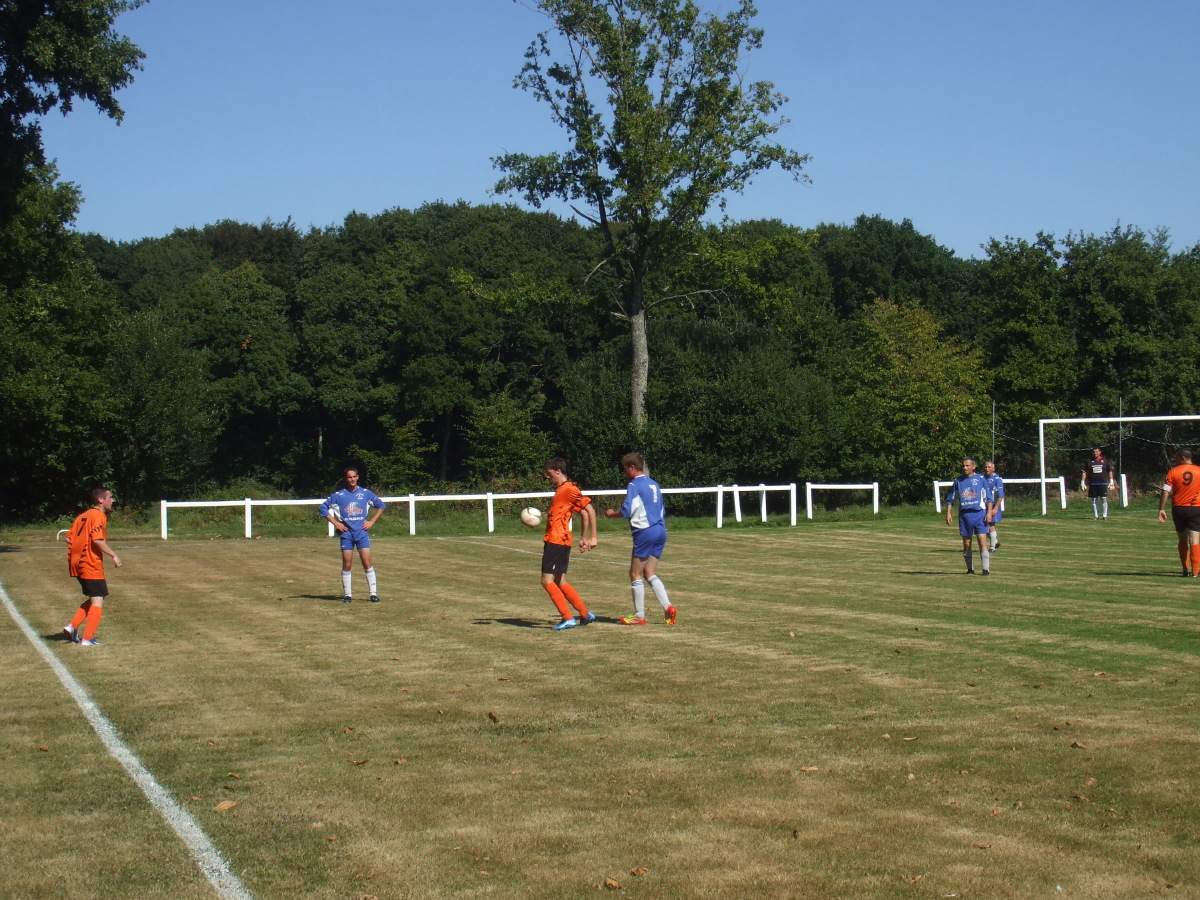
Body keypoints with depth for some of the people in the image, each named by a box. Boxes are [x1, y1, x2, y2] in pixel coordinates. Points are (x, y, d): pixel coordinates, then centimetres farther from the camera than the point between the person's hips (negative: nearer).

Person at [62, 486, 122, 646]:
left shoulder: (82, 516, 16)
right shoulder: (98, 516, -10)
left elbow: (69, 538, 15)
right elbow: (98, 540, -22)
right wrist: (113, 555, -15)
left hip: (77, 564, 9)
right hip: (91, 566, -9)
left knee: (92, 599, 20)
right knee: (98, 600, -2)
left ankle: (72, 627, 10)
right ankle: (87, 639, -5)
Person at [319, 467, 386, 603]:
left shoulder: (365, 493, 4)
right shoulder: (338, 495, 1)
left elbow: (381, 506, 14)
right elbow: (324, 507, 7)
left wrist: (371, 521, 5)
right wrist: (335, 523, 0)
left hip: (362, 532, 0)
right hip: (346, 533, 0)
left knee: (367, 563, -6)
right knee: (347, 565, 1)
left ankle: (373, 593, -1)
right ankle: (347, 595, 9)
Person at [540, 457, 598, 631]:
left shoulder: (569, 489, -12)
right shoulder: (560, 490, 17)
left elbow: (589, 511, -15)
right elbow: (584, 515, 23)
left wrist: (593, 538, -15)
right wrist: (583, 538, 18)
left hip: (557, 542, -10)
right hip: (553, 540, 10)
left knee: (547, 581, -10)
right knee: (560, 582, 13)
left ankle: (568, 618, -6)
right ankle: (586, 614, 19)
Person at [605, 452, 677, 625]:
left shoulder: (634, 485, -9)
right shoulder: (654, 484, 16)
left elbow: (626, 511, -15)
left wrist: (612, 513, 4)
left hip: (645, 533, -8)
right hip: (660, 531, 8)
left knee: (635, 574, 3)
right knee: (649, 573, 11)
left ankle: (639, 616, 6)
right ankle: (668, 607, -4)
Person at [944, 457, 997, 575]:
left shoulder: (980, 479, 2)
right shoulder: (958, 481, 8)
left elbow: (988, 497, 3)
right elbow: (950, 498, 13)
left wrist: (989, 512, -7)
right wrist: (948, 513, 3)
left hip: (979, 513, -3)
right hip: (964, 515, 3)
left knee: (982, 541, -10)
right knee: (966, 544, 5)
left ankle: (986, 569, -9)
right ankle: (970, 569, 17)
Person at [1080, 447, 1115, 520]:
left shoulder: (1105, 461, 8)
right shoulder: (1089, 462, 7)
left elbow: (1110, 471, 12)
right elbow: (1084, 472, 7)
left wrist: (1111, 481, 6)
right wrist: (1082, 482, 0)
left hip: (1103, 483, -1)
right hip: (1093, 483, 1)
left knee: (1104, 499, -4)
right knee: (1094, 500, 2)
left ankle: (1104, 515, 1)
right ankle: (1095, 515, 8)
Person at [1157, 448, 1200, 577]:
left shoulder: (1173, 472, -1)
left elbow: (1165, 492, -7)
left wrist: (1161, 509, -5)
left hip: (1178, 508, 1)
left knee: (1183, 540, 14)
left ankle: (1185, 569, 16)